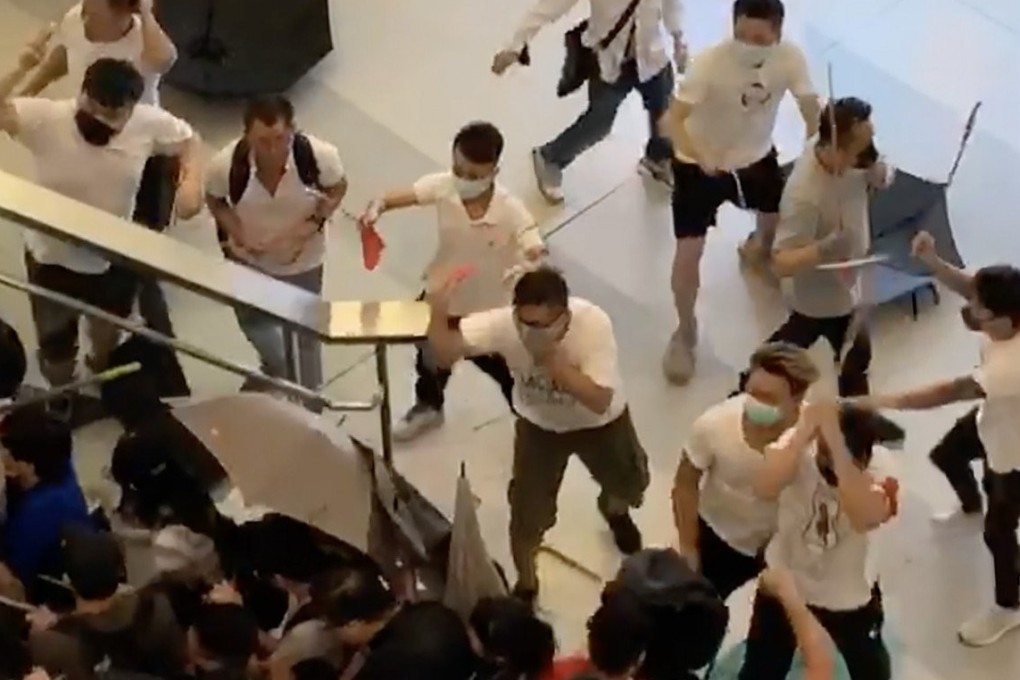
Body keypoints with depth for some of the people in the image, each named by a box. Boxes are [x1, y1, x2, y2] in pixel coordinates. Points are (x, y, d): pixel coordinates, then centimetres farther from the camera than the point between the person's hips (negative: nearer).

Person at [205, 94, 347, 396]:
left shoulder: (318, 155, -33)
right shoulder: (226, 164, -33)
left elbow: (337, 189, -11)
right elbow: (215, 201, -9)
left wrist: (312, 224, -25)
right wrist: (238, 234, -25)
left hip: (302, 260, -1)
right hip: (249, 259, 1)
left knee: (304, 335, 17)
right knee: (254, 324, 25)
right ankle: (277, 370, 60)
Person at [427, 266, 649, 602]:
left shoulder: (593, 324, -39)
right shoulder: (505, 323, -33)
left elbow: (599, 402, -41)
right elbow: (445, 352, -33)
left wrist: (552, 356, -47)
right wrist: (439, 312, -53)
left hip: (600, 422, 0)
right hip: (540, 425, 0)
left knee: (631, 486, 19)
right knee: (527, 516, -2)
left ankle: (615, 511, 60)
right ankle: (525, 585, 30)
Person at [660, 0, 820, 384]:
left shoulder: (790, 57, -24)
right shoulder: (710, 63, -35)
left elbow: (810, 108, -14)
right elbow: (674, 119, -37)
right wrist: (701, 159, -53)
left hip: (755, 156, 4)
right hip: (700, 164, -4)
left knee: (782, 215, 25)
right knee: (689, 249, -9)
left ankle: (759, 246, 64)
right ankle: (685, 333, 13)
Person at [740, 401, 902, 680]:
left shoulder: (877, 472, -28)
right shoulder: (801, 449, -25)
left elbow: (866, 517, -50)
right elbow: (765, 488, -44)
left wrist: (837, 443, -54)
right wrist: (804, 432, -51)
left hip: (848, 595, 0)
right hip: (784, 581, 0)